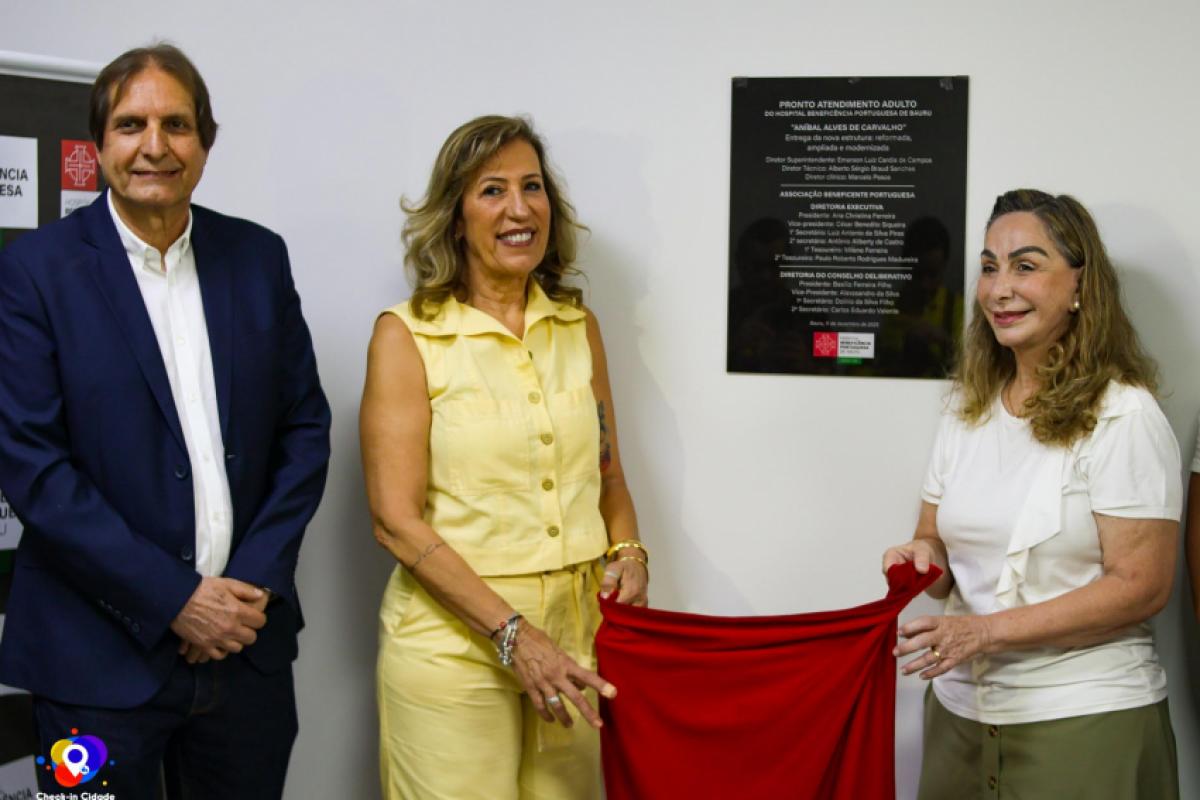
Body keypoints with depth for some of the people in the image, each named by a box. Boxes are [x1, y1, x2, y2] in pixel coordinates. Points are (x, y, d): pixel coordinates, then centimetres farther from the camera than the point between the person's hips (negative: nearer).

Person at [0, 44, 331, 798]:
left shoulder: (259, 256, 5)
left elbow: (305, 426, 7)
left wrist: (256, 581, -5)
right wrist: (174, 599, -13)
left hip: (247, 640, 3)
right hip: (101, 653, -3)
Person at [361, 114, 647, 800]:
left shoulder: (579, 327, 8)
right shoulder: (407, 335, -5)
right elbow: (397, 519, -10)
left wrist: (629, 552, -3)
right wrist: (511, 633, -16)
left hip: (577, 627, 4)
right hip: (454, 633, -4)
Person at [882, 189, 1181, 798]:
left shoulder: (1122, 415, -11)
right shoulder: (967, 409, 9)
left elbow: (1141, 587, -15)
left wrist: (987, 632, -20)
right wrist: (926, 556, -9)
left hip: (1085, 721, -5)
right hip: (960, 706, 6)